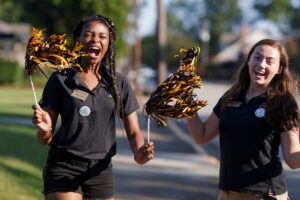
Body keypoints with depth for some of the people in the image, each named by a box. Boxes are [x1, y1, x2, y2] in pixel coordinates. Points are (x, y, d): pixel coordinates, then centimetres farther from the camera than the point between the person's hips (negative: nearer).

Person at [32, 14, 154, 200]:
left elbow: (133, 132, 6)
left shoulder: (120, 83, 6)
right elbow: (46, 139, -1)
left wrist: (139, 151, -17)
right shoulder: (60, 80, -1)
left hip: (101, 171, 3)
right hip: (64, 167, -3)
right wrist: (44, 129, -25)